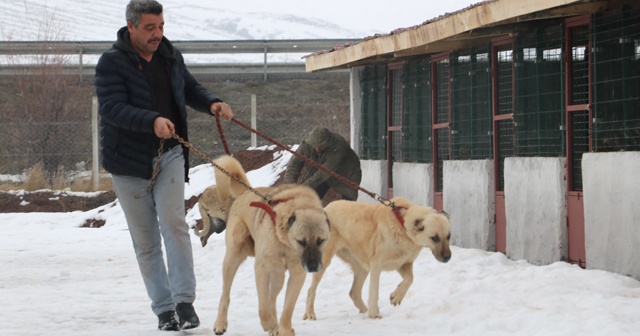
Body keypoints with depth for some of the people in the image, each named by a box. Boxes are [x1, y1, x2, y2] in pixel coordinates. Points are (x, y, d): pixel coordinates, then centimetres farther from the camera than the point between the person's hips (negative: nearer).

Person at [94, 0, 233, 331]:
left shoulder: (171, 56, 5)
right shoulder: (112, 62, -12)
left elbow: (190, 88, 20)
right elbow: (112, 108, -24)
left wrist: (212, 103, -3)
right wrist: (153, 121, -39)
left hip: (169, 155, 3)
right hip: (130, 161, -3)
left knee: (173, 221, -16)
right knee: (145, 239, 4)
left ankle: (184, 300, -16)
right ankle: (163, 309, 12)